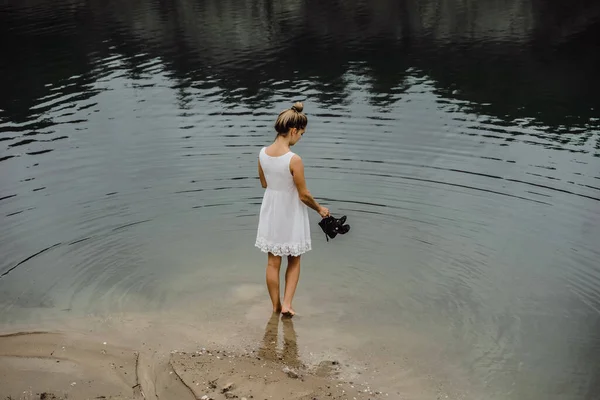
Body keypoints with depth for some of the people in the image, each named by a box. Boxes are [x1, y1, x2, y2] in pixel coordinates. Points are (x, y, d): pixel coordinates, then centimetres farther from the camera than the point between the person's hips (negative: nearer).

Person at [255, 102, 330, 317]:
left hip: (271, 213, 5)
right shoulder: (294, 160, -25)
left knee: (273, 262, 15)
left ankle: (276, 305, 27)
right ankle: (287, 304, 14)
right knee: (294, 261, 17)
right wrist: (319, 209, 1)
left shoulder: (263, 153, -8)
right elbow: (304, 195, -17)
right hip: (290, 215, -5)